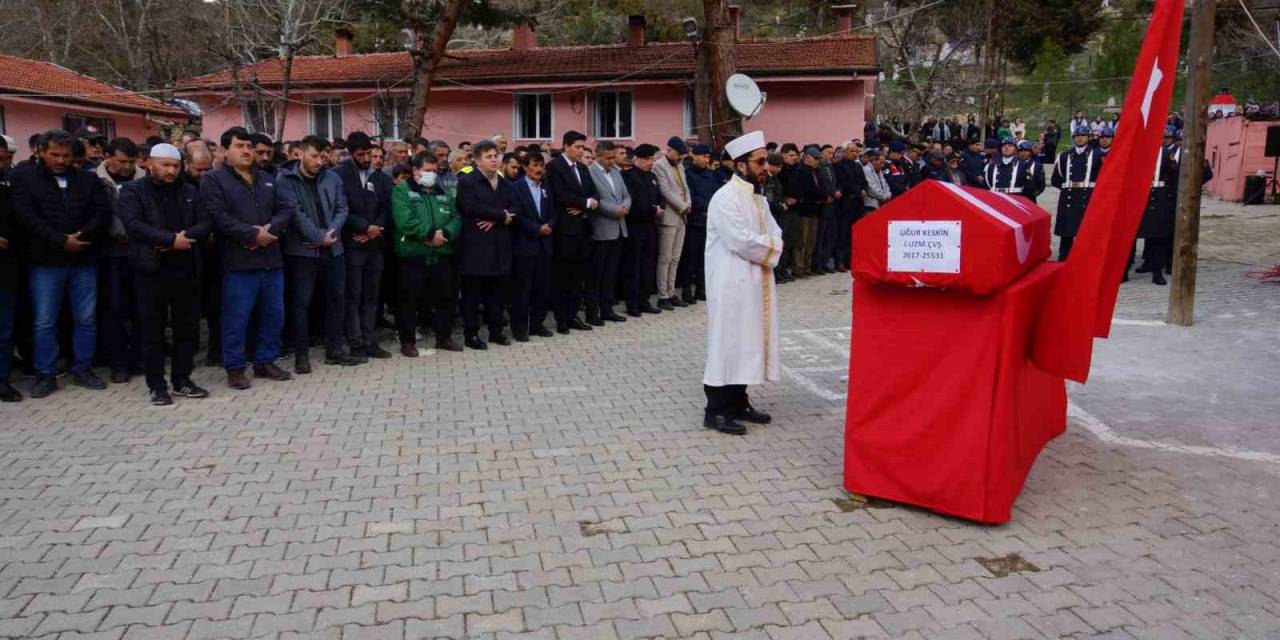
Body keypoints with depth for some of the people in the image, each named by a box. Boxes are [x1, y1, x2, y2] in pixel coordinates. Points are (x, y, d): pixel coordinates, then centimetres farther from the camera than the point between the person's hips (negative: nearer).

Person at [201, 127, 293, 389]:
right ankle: (234, 368, 10)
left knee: (274, 314, 11)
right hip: (239, 261, -6)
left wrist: (271, 230, -11)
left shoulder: (267, 179, 17)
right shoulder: (213, 179, -2)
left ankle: (265, 361, 24)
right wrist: (253, 234, -18)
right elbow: (218, 218, -14)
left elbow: (285, 210, 9)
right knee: (237, 317, -1)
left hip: (271, 259, 6)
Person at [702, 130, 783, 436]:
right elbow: (741, 240, -22)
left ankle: (738, 403, 23)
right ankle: (716, 410, 3)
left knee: (747, 342, 12)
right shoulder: (725, 198, -15)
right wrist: (768, 247, -6)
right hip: (732, 285, -9)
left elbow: (775, 235, 12)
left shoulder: (759, 198, 14)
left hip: (756, 283, 9)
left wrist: (767, 250, -9)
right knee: (728, 343, -4)